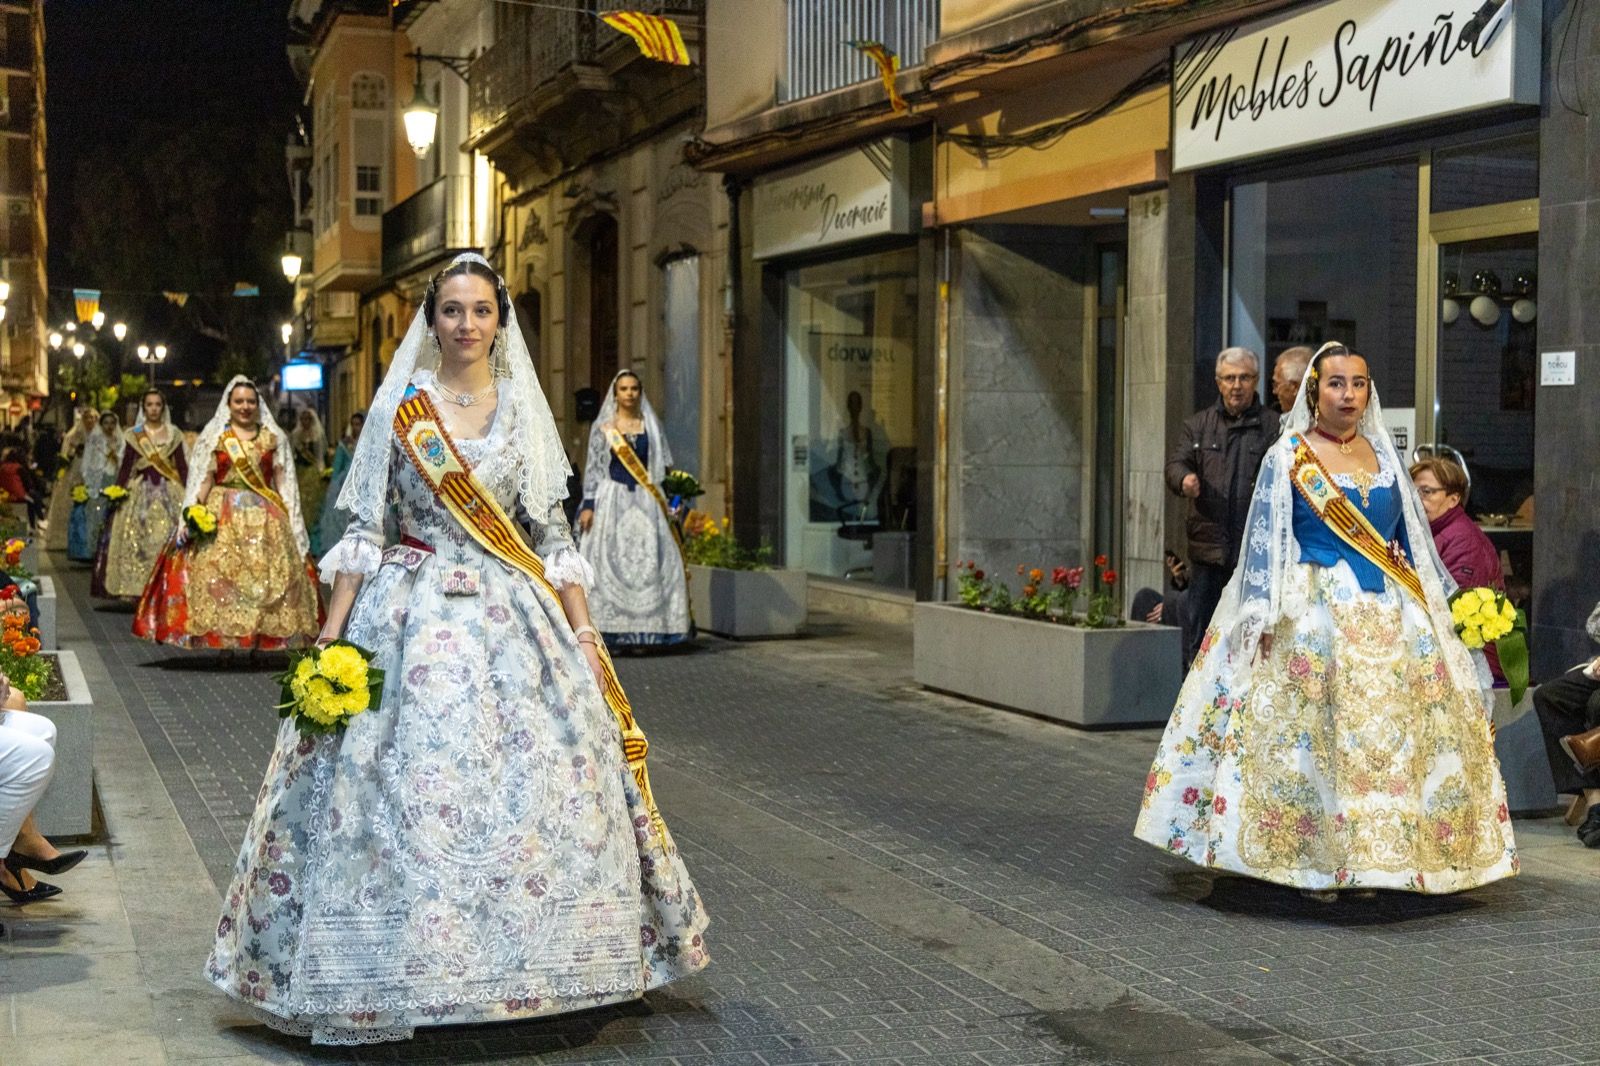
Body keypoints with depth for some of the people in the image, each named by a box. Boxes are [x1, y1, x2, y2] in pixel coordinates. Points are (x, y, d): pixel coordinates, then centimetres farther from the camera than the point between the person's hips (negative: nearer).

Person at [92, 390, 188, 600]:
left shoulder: (174, 434, 8)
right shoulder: (133, 435, 7)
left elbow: (182, 466, 6)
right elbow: (126, 466, 5)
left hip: (169, 490, 0)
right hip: (140, 491, 0)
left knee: (168, 537, -7)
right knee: (138, 539, -5)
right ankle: (140, 589, -3)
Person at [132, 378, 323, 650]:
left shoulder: (273, 437, 12)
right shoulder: (214, 436, 9)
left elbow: (283, 481, 9)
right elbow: (203, 479, 2)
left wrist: (287, 517, 0)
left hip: (264, 517, 1)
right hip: (222, 515, -1)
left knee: (267, 574, -7)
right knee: (217, 573, -11)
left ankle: (259, 636, -2)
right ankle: (220, 637, -9)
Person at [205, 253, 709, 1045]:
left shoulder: (525, 410, 8)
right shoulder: (398, 408, 3)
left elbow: (552, 535, 9)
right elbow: (363, 528, 1)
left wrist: (584, 634, 3)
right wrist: (332, 636, -5)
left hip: (513, 620, 2)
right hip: (414, 618, -2)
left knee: (536, 789, 1)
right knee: (408, 794, -5)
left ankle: (527, 960, 16)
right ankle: (401, 976, 7)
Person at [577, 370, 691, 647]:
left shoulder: (651, 426, 11)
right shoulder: (602, 427, 6)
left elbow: (662, 468, 11)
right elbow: (592, 468, 3)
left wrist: (665, 505, 2)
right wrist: (588, 505, -6)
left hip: (645, 502, 2)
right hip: (611, 499, -1)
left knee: (646, 562, -7)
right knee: (608, 562, -7)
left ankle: (641, 632, -5)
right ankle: (608, 630, -5)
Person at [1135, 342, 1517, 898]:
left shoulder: (1382, 454, 13)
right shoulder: (1288, 456, -1)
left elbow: (1409, 537, 18)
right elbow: (1267, 541, -3)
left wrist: (1434, 604, 15)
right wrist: (1266, 619, -10)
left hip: (1388, 615, 5)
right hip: (1316, 612, -5)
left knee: (1390, 725, 3)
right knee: (1313, 727, -8)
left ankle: (1365, 859, 12)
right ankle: (1311, 859, -1)